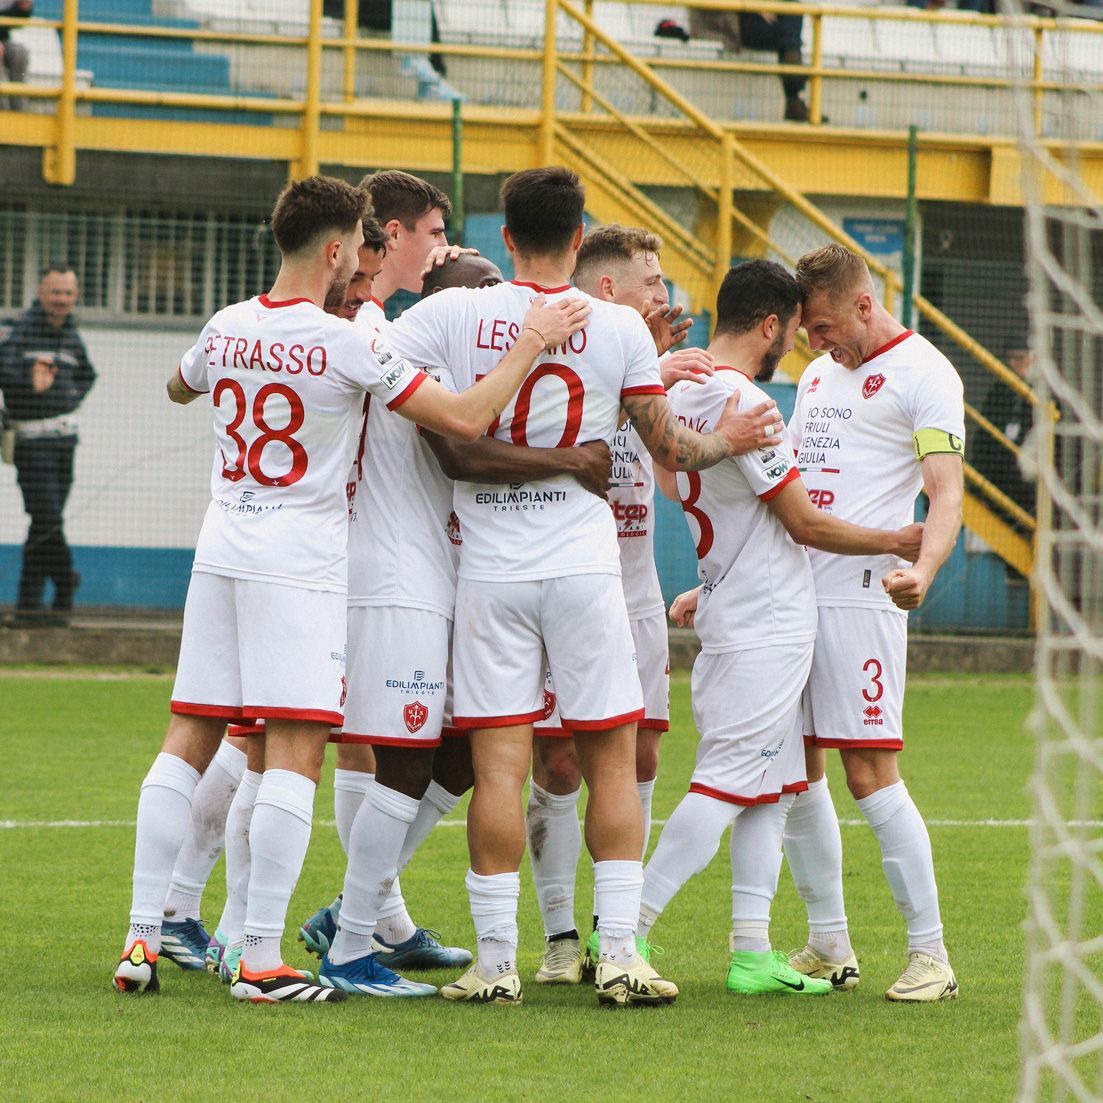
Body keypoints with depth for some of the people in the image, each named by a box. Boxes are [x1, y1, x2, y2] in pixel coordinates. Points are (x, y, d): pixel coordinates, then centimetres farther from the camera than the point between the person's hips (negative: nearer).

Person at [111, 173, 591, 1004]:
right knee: (295, 754, -5)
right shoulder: (345, 345, -12)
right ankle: (262, 959, -10)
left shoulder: (225, 330, 6)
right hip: (300, 561, -6)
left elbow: (179, 387, 30)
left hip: (221, 551, 6)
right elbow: (466, 419, -15)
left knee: (189, 742, 8)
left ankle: (142, 940, 5)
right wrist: (533, 342, -5)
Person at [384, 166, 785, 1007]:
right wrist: (728, 441, 28)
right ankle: (620, 954, 1)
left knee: (499, 761, 0)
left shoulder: (453, 314, -3)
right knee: (612, 758, 6)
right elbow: (669, 447, 8)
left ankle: (496, 959, 0)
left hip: (490, 566, 0)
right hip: (585, 565, 0)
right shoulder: (620, 328, -1)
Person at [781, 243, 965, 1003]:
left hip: (858, 593, -8)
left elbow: (946, 493, -14)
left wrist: (921, 570, -32)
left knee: (869, 772, -11)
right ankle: (829, 947, 15)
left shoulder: (924, 374, -4)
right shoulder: (820, 372, 20)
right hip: (788, 591, 8)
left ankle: (931, 954, -6)